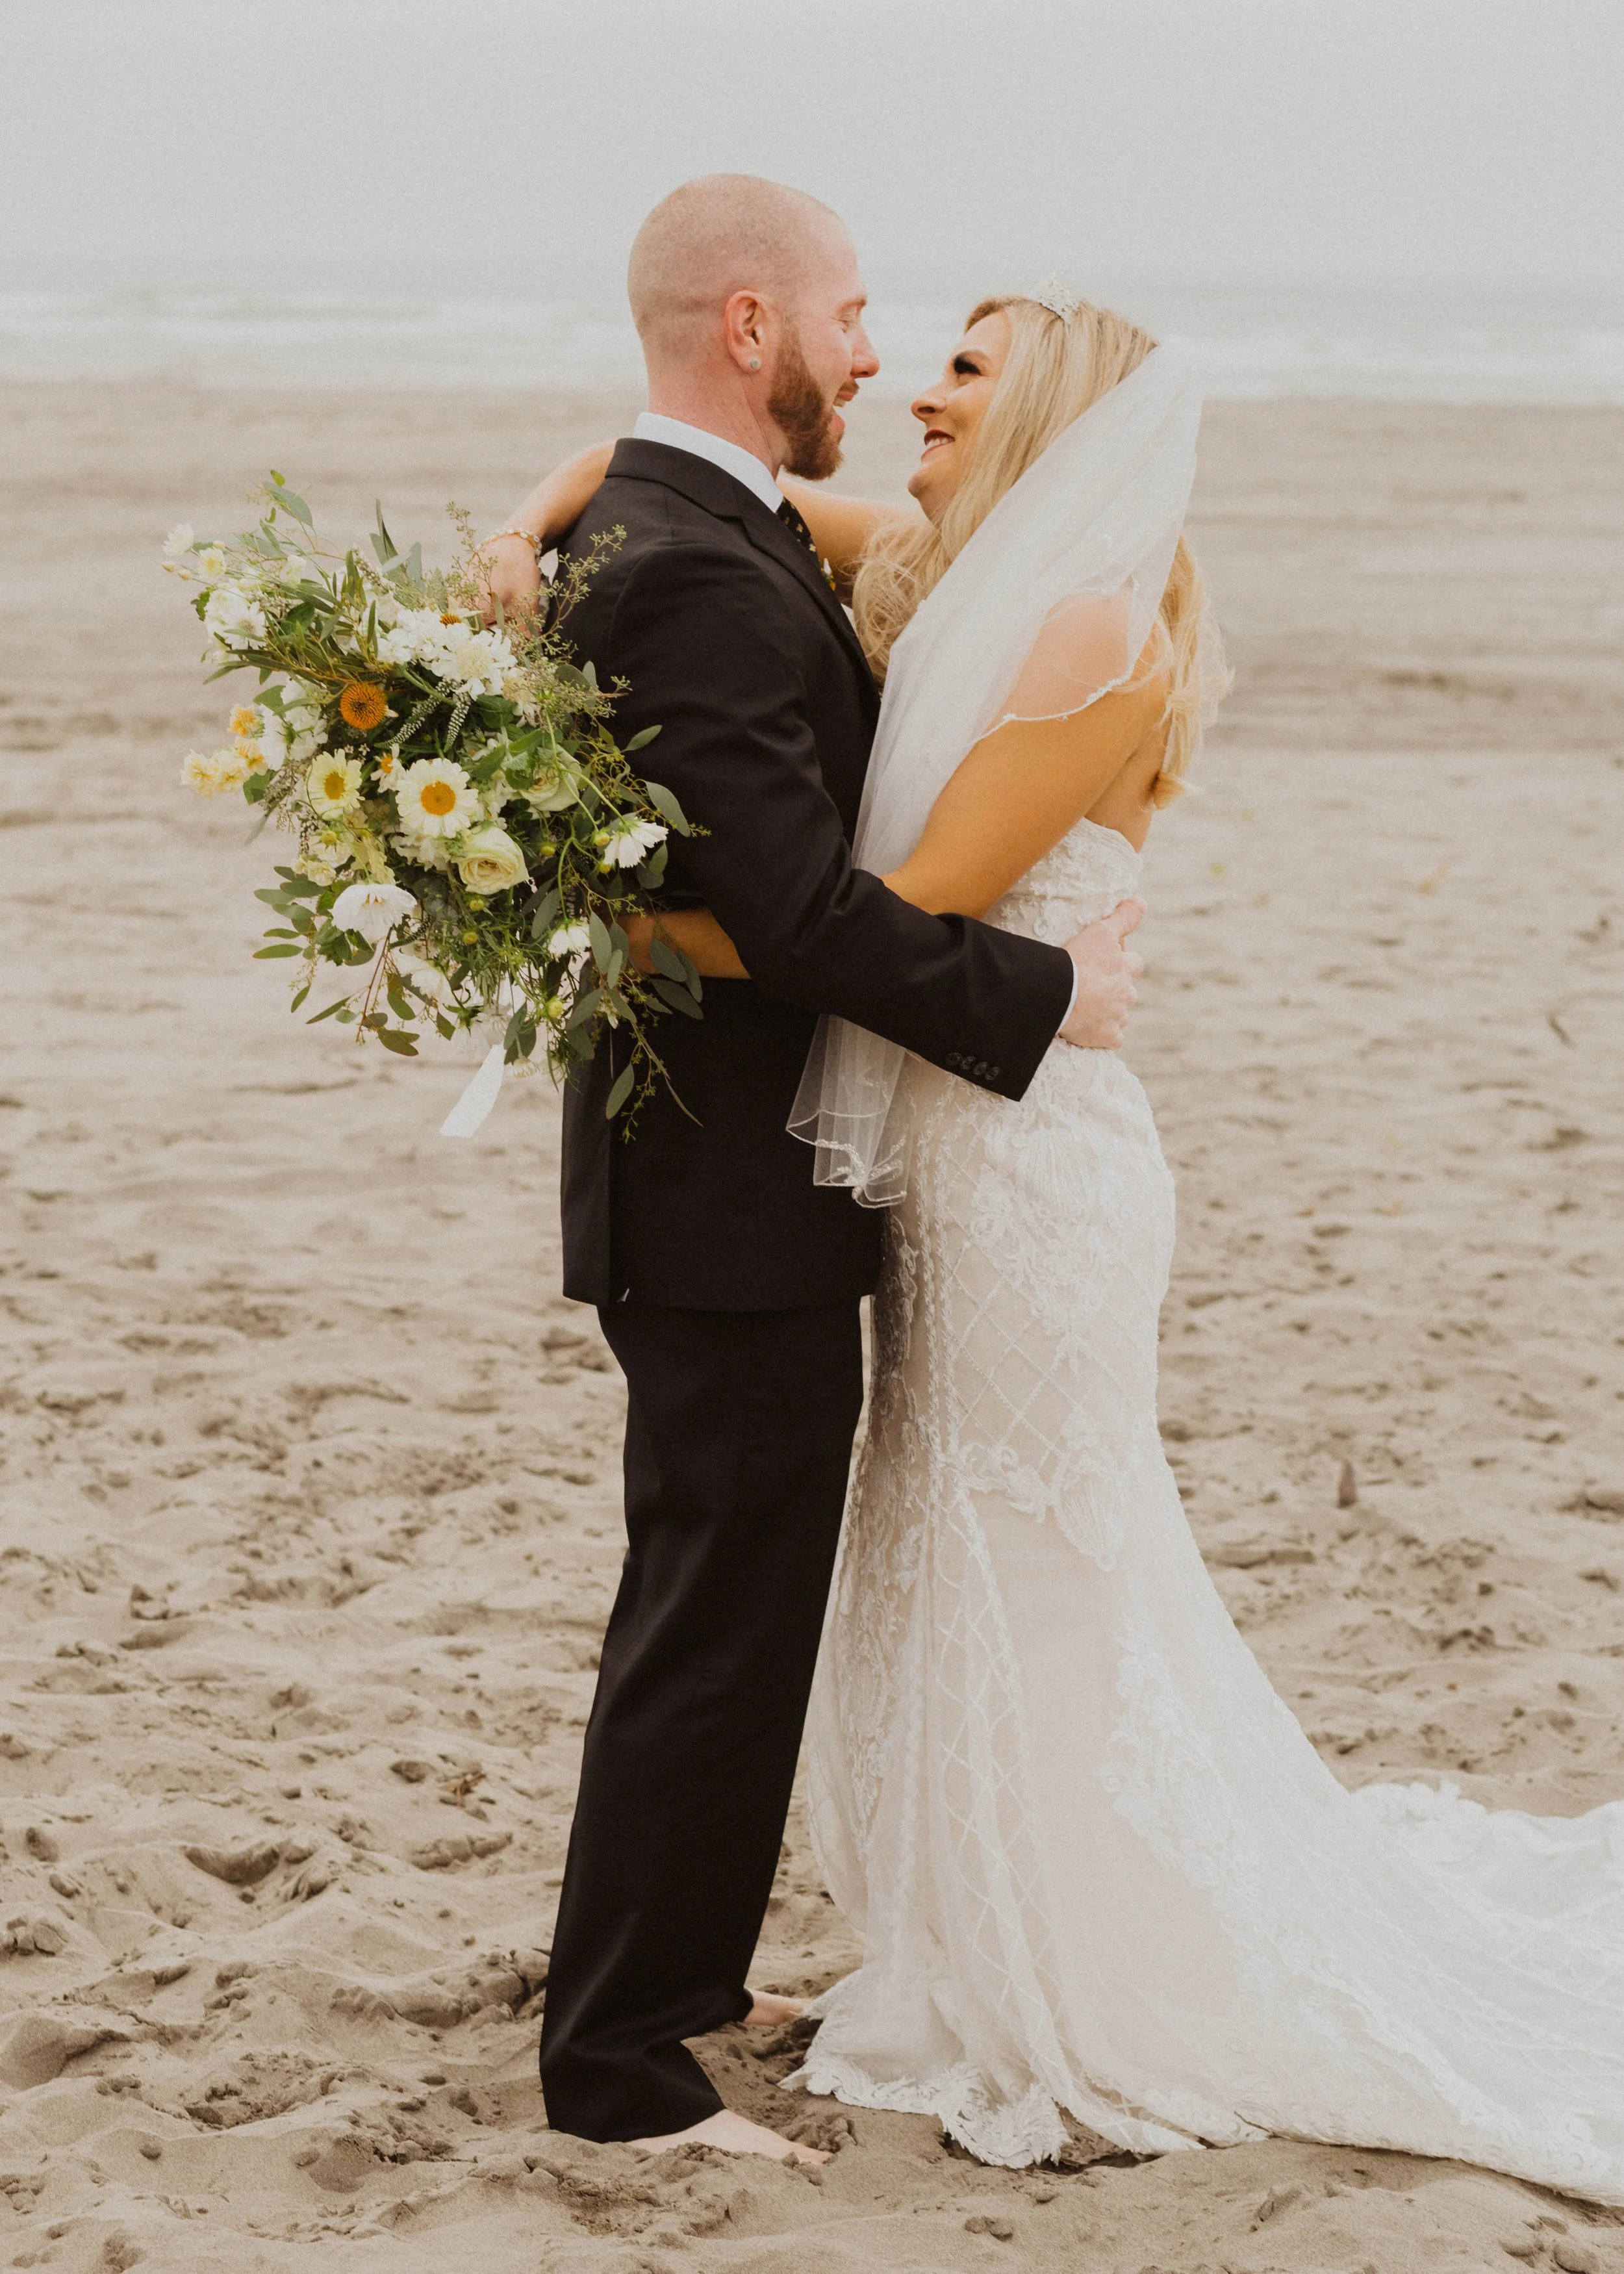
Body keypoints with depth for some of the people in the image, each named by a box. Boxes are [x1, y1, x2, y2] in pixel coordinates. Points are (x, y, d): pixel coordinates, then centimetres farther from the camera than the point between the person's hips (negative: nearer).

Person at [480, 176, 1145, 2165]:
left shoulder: (633, 535, 11)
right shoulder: (697, 579, -23)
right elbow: (798, 904, -28)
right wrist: (1045, 995, -18)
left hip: (712, 1173, 11)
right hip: (733, 1200, -11)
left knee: (716, 1612, 21)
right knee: (719, 1628, -2)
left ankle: (671, 1976, 35)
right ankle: (617, 2067, 8)